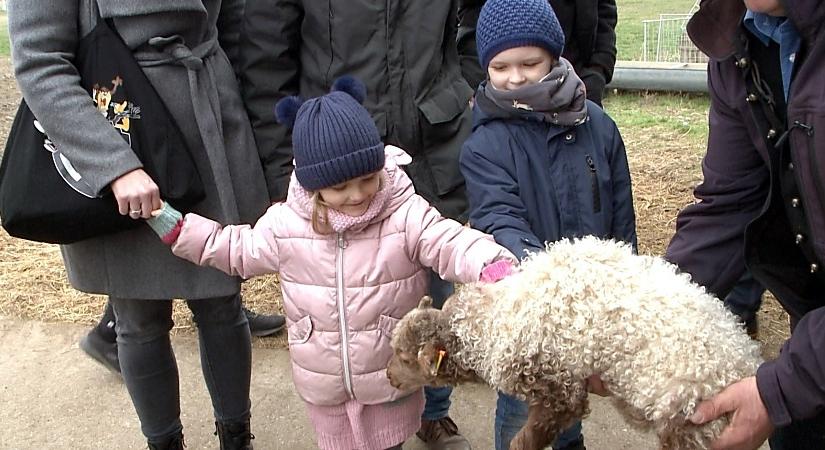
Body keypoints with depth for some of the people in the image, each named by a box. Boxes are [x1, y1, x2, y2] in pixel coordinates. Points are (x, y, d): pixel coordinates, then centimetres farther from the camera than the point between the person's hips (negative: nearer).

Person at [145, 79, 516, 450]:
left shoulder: (405, 214, -19)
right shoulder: (285, 224, -10)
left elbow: (451, 244, -27)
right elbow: (240, 251, 5)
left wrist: (495, 267, -48)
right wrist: (174, 227, 1)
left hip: (391, 376, -2)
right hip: (324, 382, 3)